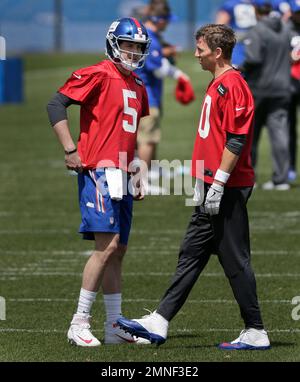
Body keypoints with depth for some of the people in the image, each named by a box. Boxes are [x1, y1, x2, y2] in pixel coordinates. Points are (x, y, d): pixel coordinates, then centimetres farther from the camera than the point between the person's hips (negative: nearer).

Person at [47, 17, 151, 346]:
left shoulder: (137, 87, 18)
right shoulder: (98, 75, -8)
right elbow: (56, 104, -14)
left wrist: (136, 175, 22)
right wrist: (70, 150, -18)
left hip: (121, 176, 9)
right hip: (98, 171, -9)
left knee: (117, 251, 10)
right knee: (107, 246, -15)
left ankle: (114, 326, 15)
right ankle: (79, 324, -11)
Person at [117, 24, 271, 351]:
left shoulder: (232, 84, -15)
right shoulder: (217, 84, 17)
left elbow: (236, 140, -21)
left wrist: (218, 184, -21)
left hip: (227, 189, -10)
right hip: (213, 189, 10)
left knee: (235, 261, -5)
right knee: (191, 254, 10)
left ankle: (255, 332, 2)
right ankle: (159, 323, 12)